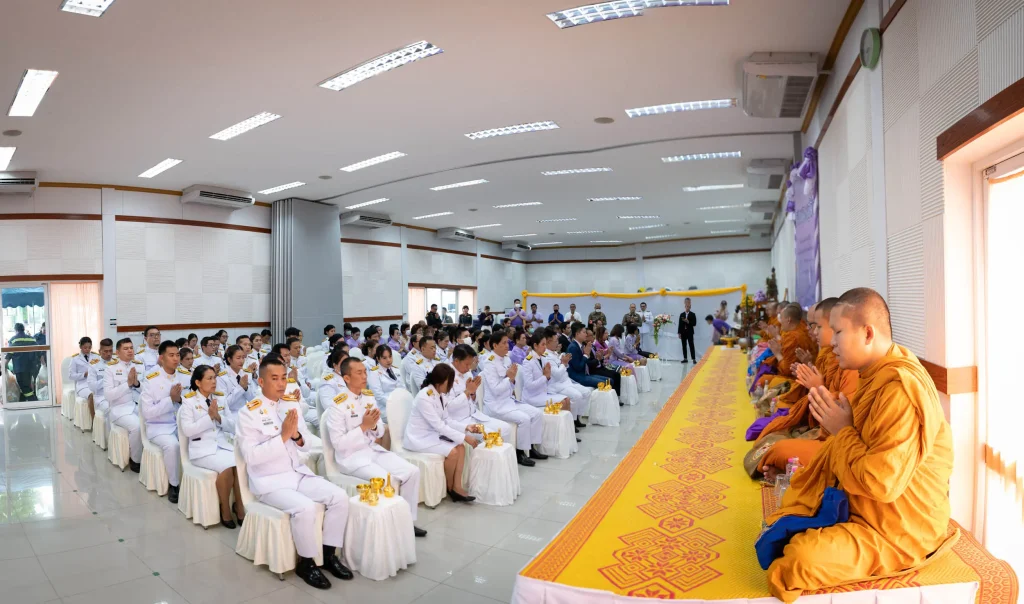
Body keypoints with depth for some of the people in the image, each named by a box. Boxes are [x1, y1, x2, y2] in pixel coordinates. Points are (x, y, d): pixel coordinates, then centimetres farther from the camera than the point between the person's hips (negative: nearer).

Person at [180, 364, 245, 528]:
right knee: (227, 466, -31)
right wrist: (209, 417, -17)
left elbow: (233, 427, 9)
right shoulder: (189, 401, -1)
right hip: (202, 449, -4)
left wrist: (219, 417, -9)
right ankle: (225, 509, -10)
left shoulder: (220, 398, 12)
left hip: (223, 444, 4)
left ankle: (240, 506, -11)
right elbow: (186, 430, -10)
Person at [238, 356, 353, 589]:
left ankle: (329, 554, 4)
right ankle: (306, 563, -5)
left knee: (340, 496, -12)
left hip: (298, 473, 6)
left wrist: (297, 436, -13)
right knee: (305, 508, -30)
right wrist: (283, 436, -26)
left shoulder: (290, 405, 7)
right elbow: (251, 456, -19)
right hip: (269, 481, -6)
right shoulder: (248, 413, -11)